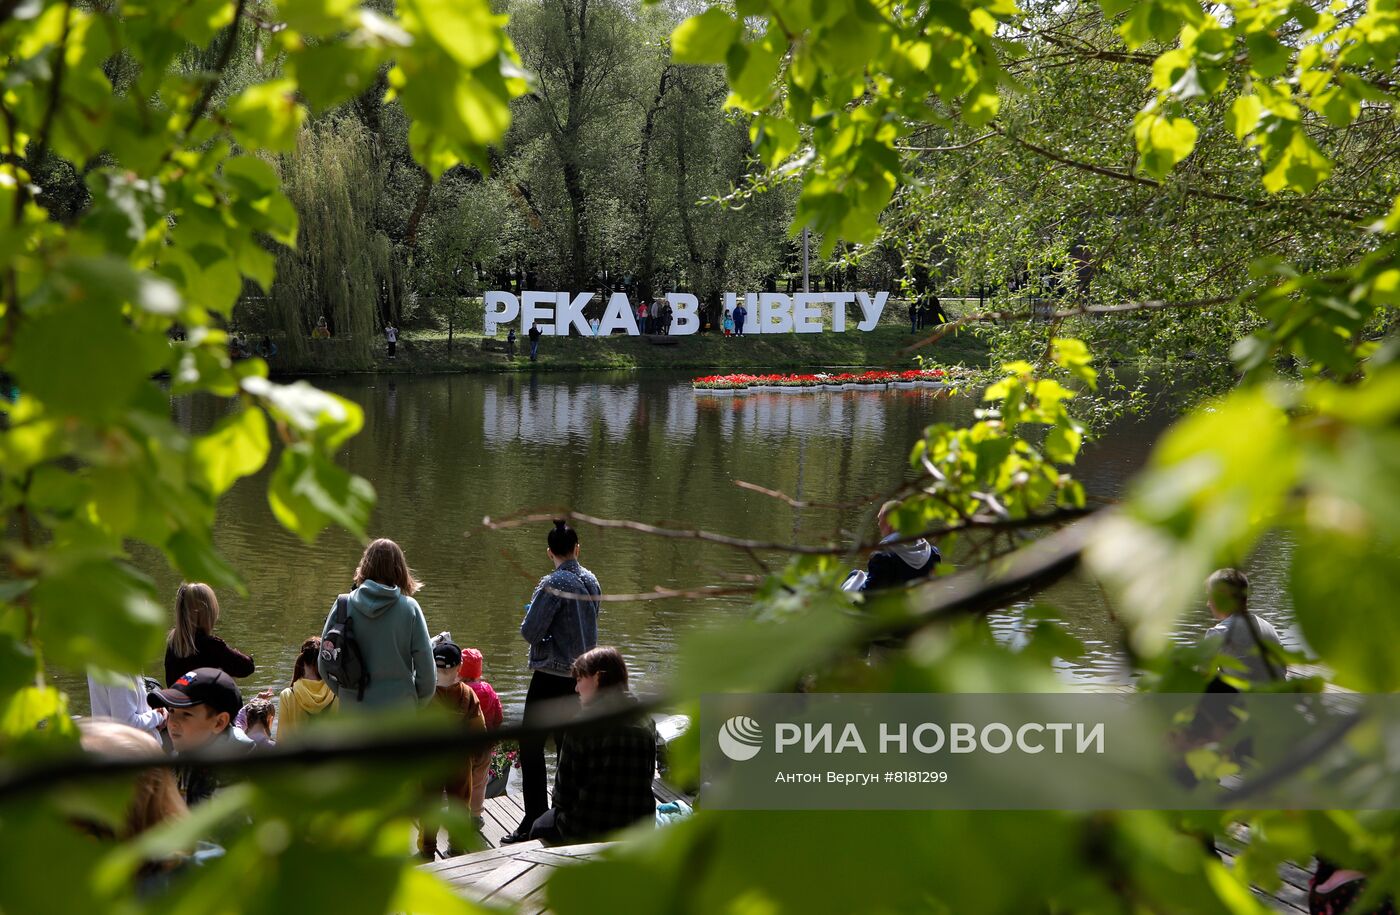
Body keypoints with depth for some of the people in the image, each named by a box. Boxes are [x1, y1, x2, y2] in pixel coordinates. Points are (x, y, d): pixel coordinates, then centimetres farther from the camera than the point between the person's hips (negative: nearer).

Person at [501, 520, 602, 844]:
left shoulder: (553, 584, -16)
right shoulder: (592, 581, 6)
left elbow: (529, 631, -18)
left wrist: (530, 616, 3)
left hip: (552, 675, -7)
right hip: (581, 674, 7)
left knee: (531, 746, -2)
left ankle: (534, 820, -6)